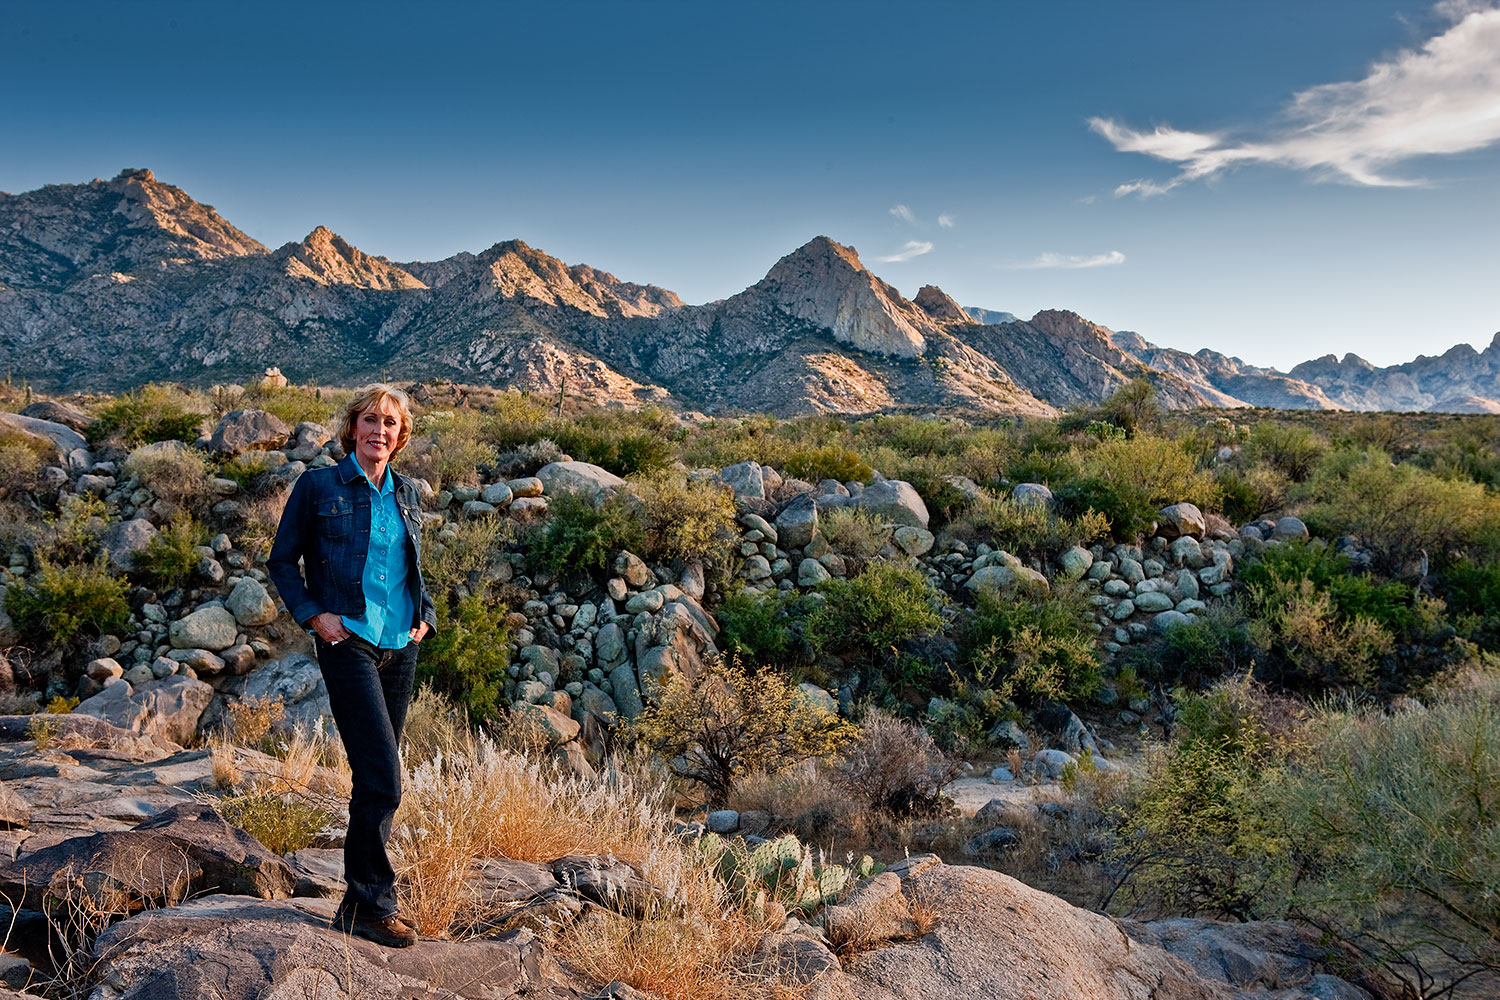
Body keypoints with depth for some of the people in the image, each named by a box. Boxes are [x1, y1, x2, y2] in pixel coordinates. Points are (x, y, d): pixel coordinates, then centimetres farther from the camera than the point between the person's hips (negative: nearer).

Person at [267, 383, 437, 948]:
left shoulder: (406, 494, 13)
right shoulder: (318, 487, -1)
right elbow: (282, 561, 4)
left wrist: (425, 617, 8)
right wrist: (312, 614, -9)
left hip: (400, 647, 6)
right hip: (348, 644, -5)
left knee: (378, 779, 11)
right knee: (381, 779, -12)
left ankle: (363, 901, 22)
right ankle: (371, 904, 1)